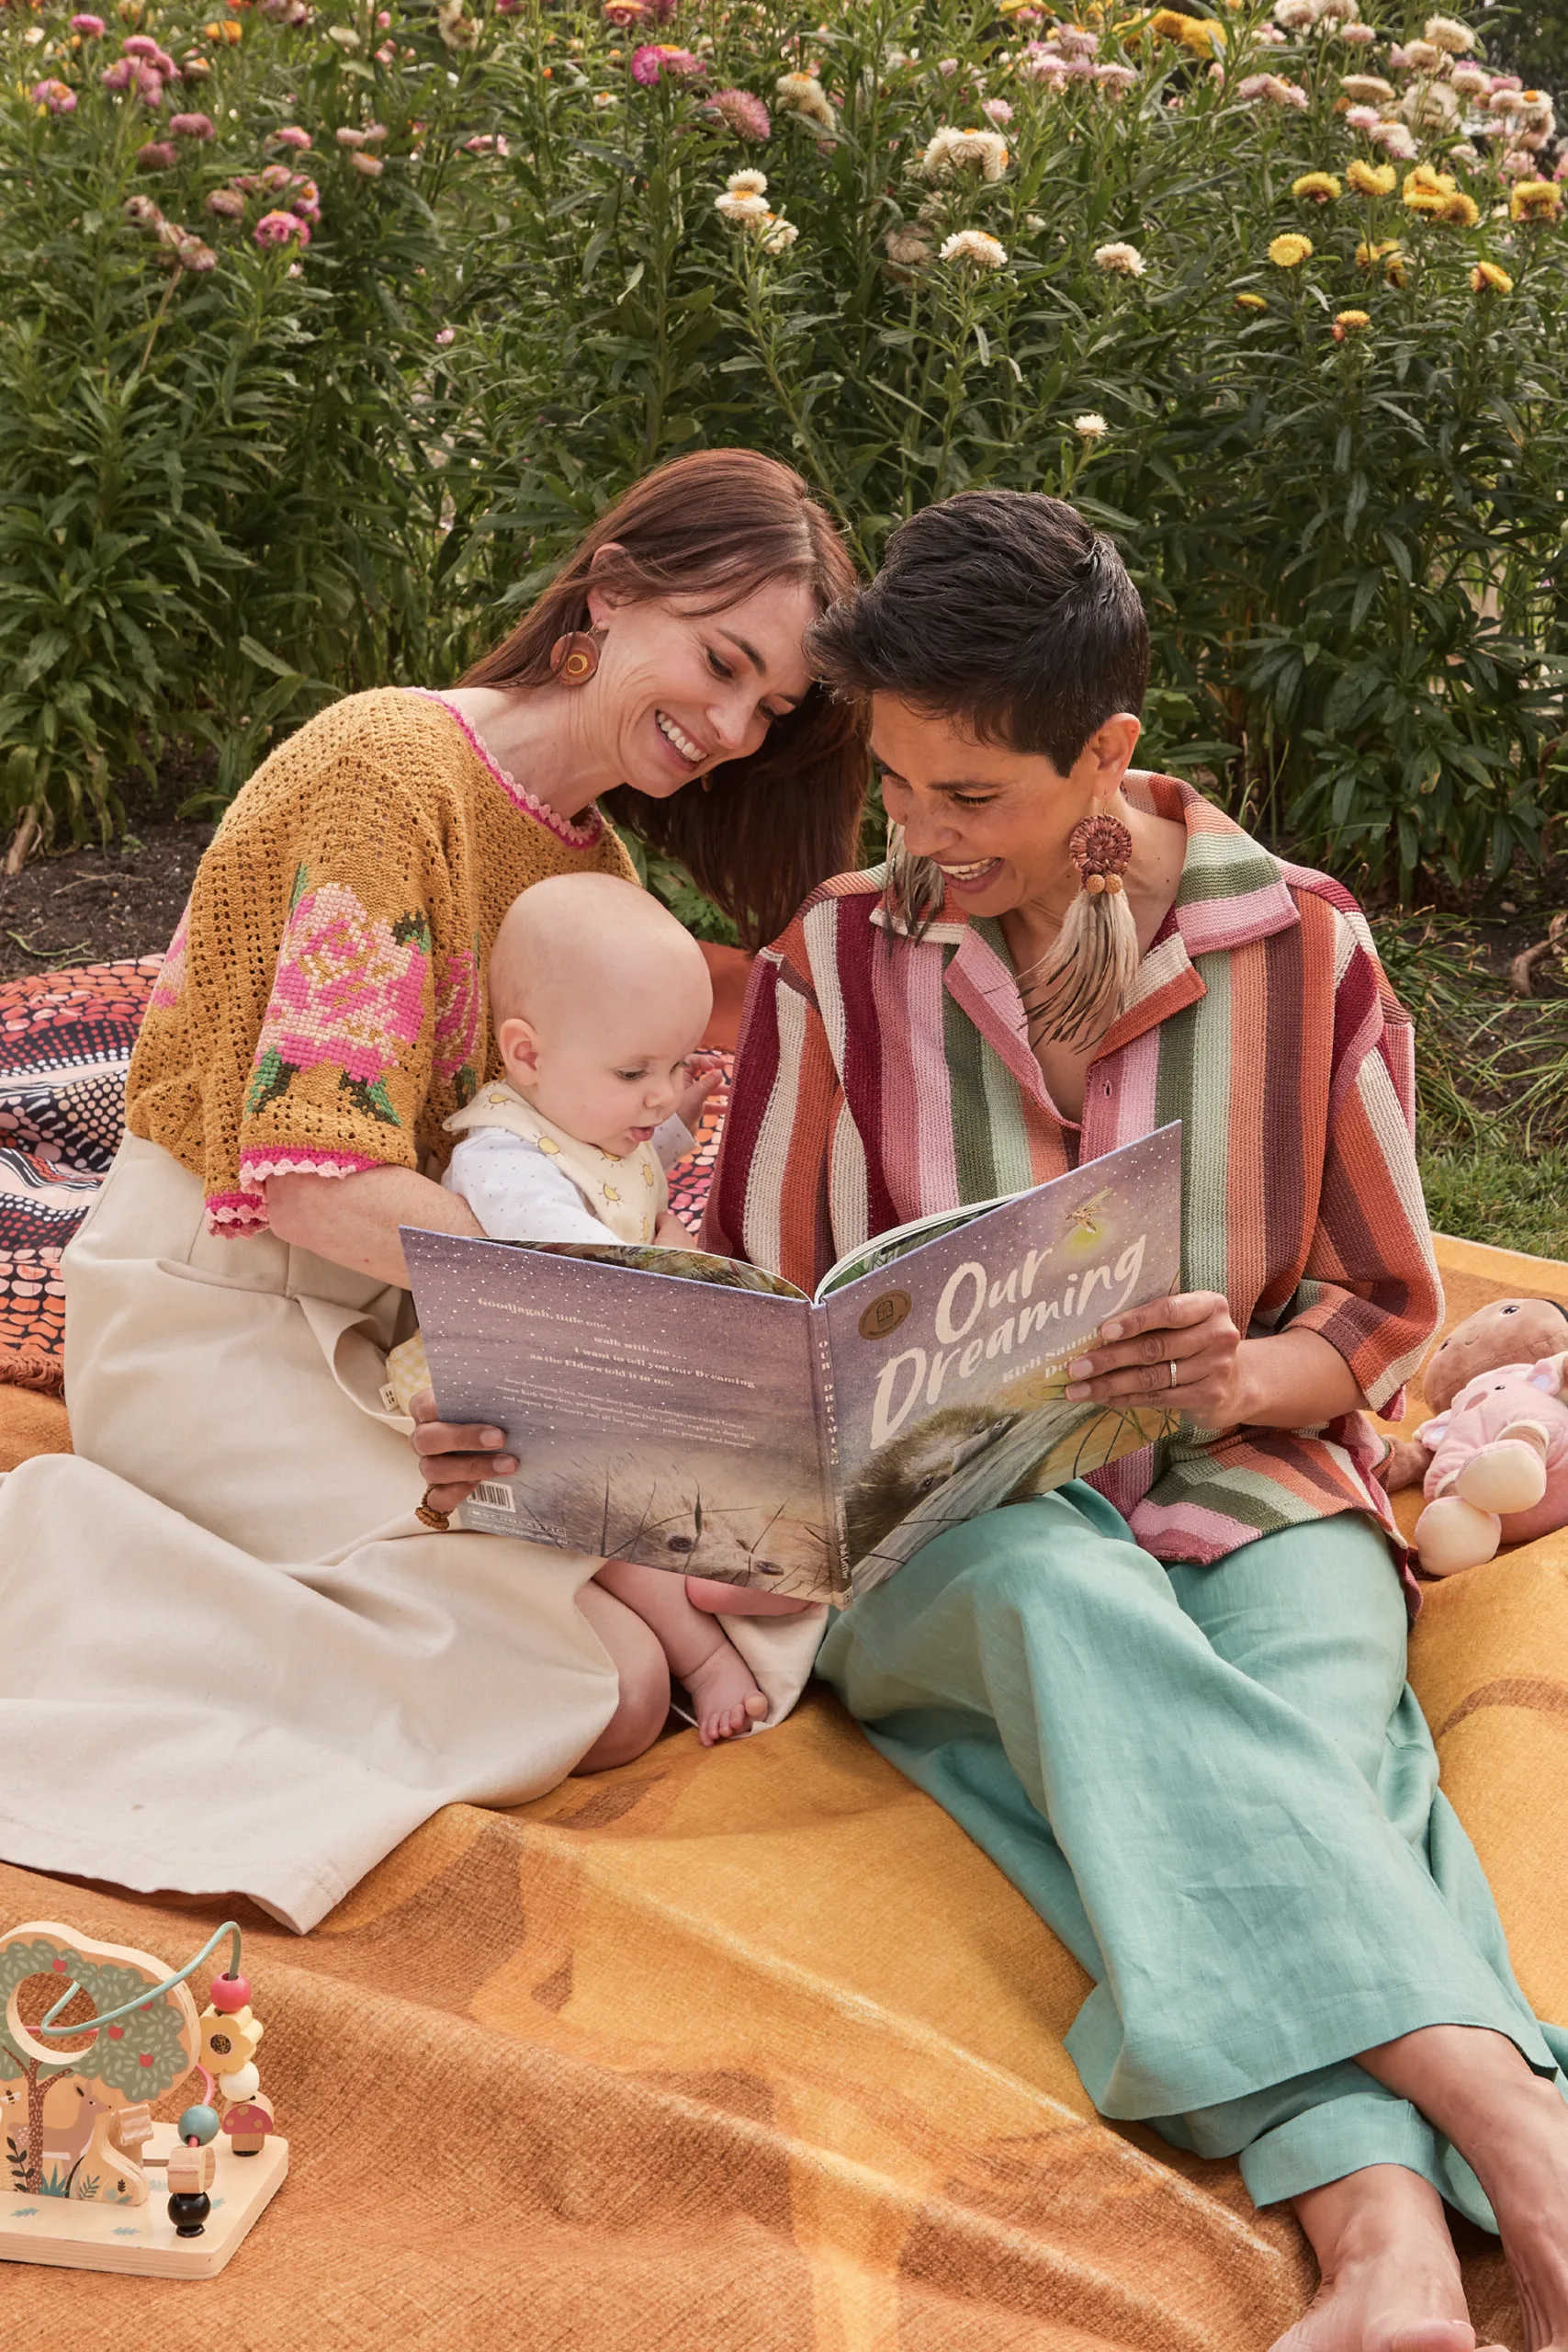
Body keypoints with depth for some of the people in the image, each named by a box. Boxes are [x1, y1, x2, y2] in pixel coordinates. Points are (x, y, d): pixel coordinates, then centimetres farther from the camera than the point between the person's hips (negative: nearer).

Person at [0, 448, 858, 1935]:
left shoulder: (592, 863, 13)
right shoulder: (396, 764, -15)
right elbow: (316, 1176, -23)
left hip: (387, 1314, 8)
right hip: (217, 1310, -8)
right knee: (607, 1686, -21)